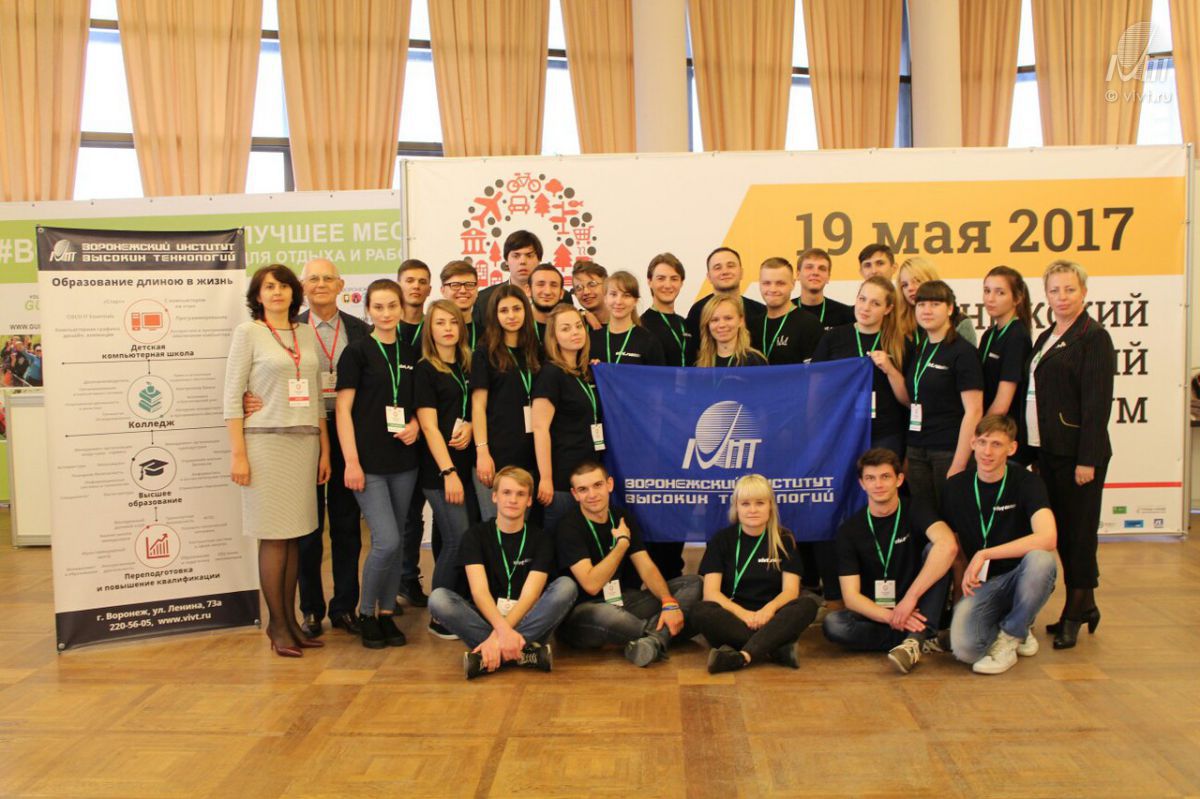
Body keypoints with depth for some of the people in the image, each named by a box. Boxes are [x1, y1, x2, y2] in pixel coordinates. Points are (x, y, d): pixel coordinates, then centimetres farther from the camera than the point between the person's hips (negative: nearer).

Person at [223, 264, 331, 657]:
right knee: (274, 536, -2)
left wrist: (324, 448, 12)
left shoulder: (307, 334, 13)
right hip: (266, 442, -4)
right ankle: (277, 625, 8)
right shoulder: (247, 332, 0)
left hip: (305, 443, 4)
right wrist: (237, 453, -10)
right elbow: (232, 396, -4)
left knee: (295, 535, 6)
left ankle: (290, 619, 16)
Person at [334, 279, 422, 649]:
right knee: (387, 541, -11)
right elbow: (343, 409, -6)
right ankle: (366, 614, 10)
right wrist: (351, 461, -13)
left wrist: (415, 424, -3)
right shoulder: (357, 352, -4)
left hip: (403, 460, 5)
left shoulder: (410, 353, 10)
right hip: (368, 461, -5)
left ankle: (387, 614, 23)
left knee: (393, 542, 10)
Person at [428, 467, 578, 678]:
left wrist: (498, 636, -29)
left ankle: (487, 655, -31)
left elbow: (529, 596, -13)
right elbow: (479, 591, -15)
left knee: (566, 585, -26)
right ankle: (523, 653, -32)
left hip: (527, 620, 0)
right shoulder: (476, 534, -1)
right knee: (438, 598, -26)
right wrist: (502, 629, -34)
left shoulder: (541, 540, -1)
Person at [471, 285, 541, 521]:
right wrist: (482, 452, -13)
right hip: (496, 455, -4)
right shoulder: (485, 353, 0)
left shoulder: (534, 353, 12)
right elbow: (478, 405, -5)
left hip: (529, 454, 4)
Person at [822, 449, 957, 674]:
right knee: (832, 624, -30)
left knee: (933, 549, -24)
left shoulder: (915, 511, -6)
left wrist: (910, 598, -34)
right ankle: (922, 638, -22)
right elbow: (851, 596, -10)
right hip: (875, 613, 1)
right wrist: (890, 616, -29)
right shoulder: (849, 531, -4)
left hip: (916, 610, -1)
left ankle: (914, 640, -32)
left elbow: (948, 545, -29)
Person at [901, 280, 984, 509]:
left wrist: (959, 464, -18)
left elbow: (974, 411, -14)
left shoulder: (963, 352, -9)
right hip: (917, 451, 6)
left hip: (950, 451, -6)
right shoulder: (917, 350, 11)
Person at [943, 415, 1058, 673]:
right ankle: (1021, 629, 11)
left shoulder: (1026, 482, -11)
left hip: (1020, 576, -1)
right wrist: (964, 587, -3)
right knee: (964, 648, -26)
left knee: (1040, 559, -37)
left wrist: (984, 555, -28)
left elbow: (1047, 538, -28)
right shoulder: (956, 486, 0)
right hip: (981, 583, 2)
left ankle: (1010, 635, -9)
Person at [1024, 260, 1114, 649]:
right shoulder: (1046, 338, 16)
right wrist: (1035, 449, 14)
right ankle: (1084, 606, 26)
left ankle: (1075, 614, 11)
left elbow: (1098, 401, -14)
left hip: (1077, 453, -8)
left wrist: (1087, 459, -19)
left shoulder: (1093, 337, -8)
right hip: (1047, 451, 8)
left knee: (1078, 530, 1)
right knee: (1061, 529, 13)